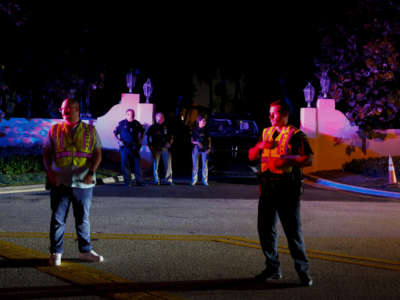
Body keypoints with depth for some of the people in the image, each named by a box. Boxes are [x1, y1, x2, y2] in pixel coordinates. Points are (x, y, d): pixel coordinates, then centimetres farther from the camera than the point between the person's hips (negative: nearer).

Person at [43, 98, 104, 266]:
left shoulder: (90, 131, 7)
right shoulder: (55, 130, 8)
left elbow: (97, 154, 2)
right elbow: (46, 153, 5)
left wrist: (91, 172, -13)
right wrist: (50, 172, -11)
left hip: (83, 183, 1)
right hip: (60, 183, 0)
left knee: (83, 219, 11)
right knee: (58, 218, 2)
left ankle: (85, 251, 22)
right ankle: (56, 253, 12)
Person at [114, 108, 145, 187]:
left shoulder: (137, 124, 5)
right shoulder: (122, 123, -2)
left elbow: (142, 131, 24)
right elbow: (115, 133, 7)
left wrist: (140, 140, 11)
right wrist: (119, 141, -6)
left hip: (135, 147, 2)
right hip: (125, 147, -2)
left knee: (137, 164, 1)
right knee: (125, 165, 0)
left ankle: (139, 182, 9)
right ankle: (127, 182, 9)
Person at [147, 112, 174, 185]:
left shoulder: (166, 127, 9)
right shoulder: (152, 127, 7)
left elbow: (171, 136, 16)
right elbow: (148, 138, 9)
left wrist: (169, 143, 1)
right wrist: (151, 147, 1)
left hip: (165, 148, 1)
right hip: (156, 149, -1)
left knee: (168, 164, -4)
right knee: (155, 164, 0)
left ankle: (168, 179, 1)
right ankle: (156, 180, 6)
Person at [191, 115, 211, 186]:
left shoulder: (206, 130, 7)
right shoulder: (195, 130, 4)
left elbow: (209, 139, 11)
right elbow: (192, 140, 5)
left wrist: (209, 148, 0)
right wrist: (197, 142, -14)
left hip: (205, 149, 1)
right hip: (196, 149, -1)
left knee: (205, 165, -1)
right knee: (195, 165, 0)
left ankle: (205, 181, 6)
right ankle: (194, 180, 7)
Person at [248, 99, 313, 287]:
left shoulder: (295, 135, -1)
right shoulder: (266, 133, 17)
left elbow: (309, 160, -9)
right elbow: (251, 156, 17)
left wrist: (286, 160, -21)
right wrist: (259, 146, -3)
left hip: (288, 191, -6)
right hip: (267, 189, 6)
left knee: (293, 232, -4)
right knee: (265, 229, 9)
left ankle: (303, 271, 7)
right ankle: (273, 269, 22)